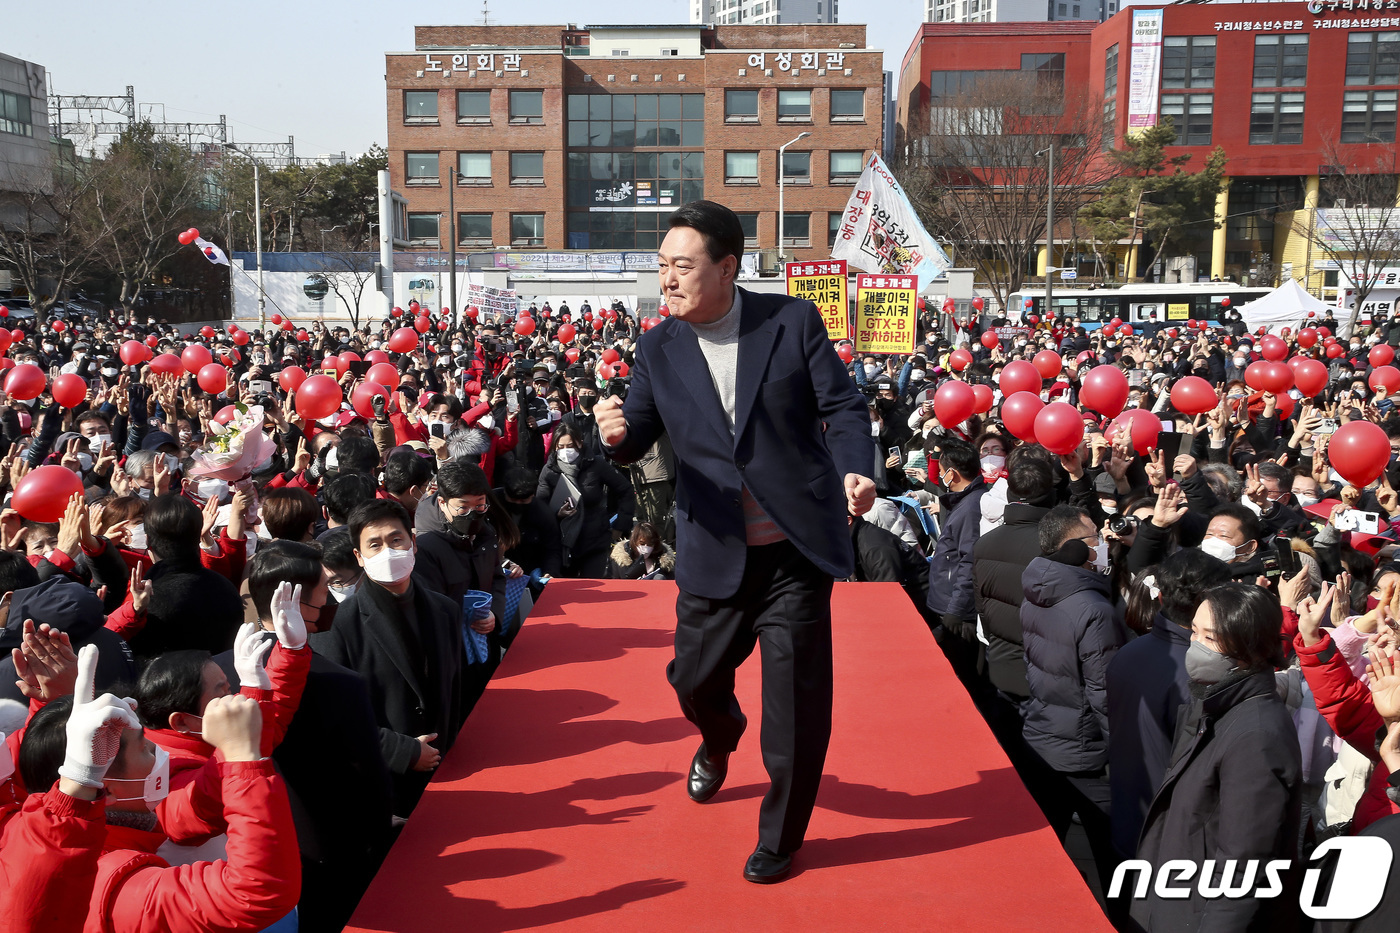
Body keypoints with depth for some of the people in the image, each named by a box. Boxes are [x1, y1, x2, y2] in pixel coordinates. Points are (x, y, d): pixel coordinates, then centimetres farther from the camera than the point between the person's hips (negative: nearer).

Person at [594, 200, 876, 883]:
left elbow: (842, 405, -2)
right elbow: (635, 441, 2)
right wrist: (614, 434, -23)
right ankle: (719, 738, 53)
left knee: (796, 702, 3)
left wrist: (855, 469, -22)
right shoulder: (657, 350, 2)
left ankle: (780, 837, 26)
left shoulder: (793, 321, -4)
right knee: (694, 676, 14)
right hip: (714, 551, 3)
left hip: (796, 548, -2)